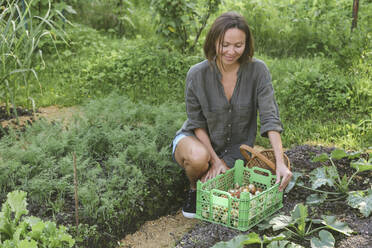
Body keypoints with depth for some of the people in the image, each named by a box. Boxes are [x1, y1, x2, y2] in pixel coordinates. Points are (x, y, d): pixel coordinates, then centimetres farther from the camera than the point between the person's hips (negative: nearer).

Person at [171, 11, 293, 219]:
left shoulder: (258, 71, -17)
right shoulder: (197, 75, -20)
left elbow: (270, 117, -21)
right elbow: (197, 123, -11)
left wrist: (280, 163, -30)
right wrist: (214, 160, -19)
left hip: (235, 147, 2)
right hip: (197, 139, -2)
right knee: (198, 158, -36)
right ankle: (194, 189, 1)